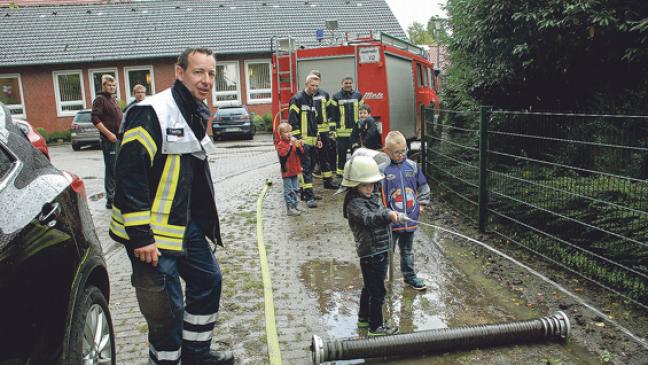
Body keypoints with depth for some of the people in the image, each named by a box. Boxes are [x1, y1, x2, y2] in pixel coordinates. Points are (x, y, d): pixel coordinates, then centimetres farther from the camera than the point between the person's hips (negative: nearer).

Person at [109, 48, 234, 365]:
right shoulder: (151, 112, -19)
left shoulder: (197, 114, 10)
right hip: (149, 234, -9)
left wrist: (205, 221, 20)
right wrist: (140, 236, -24)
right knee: (167, 309, -2)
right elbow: (129, 174, -23)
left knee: (208, 280, 18)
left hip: (186, 227, 9)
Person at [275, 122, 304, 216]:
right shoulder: (280, 144, -10)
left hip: (294, 170, 7)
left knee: (295, 189, 16)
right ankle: (290, 208, 2)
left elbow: (300, 153, 5)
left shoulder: (293, 141, 9)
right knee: (289, 190, -3)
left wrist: (299, 146, -15)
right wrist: (291, 145, -31)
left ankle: (296, 205, 26)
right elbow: (283, 153, -27)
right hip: (286, 171, -7)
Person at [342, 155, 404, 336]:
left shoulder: (373, 197, 8)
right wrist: (388, 215, -54)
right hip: (371, 253, -9)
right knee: (377, 292, 2)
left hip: (380, 251, 9)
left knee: (369, 287, 23)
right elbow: (369, 218, -40)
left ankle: (364, 318, 40)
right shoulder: (354, 204, -21)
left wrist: (393, 215, 13)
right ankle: (375, 327, 16)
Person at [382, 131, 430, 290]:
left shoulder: (412, 166, 1)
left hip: (410, 218, 5)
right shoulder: (382, 169, -15)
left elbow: (423, 186, 15)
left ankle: (409, 276, 39)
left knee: (407, 250, 22)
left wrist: (422, 204, 13)